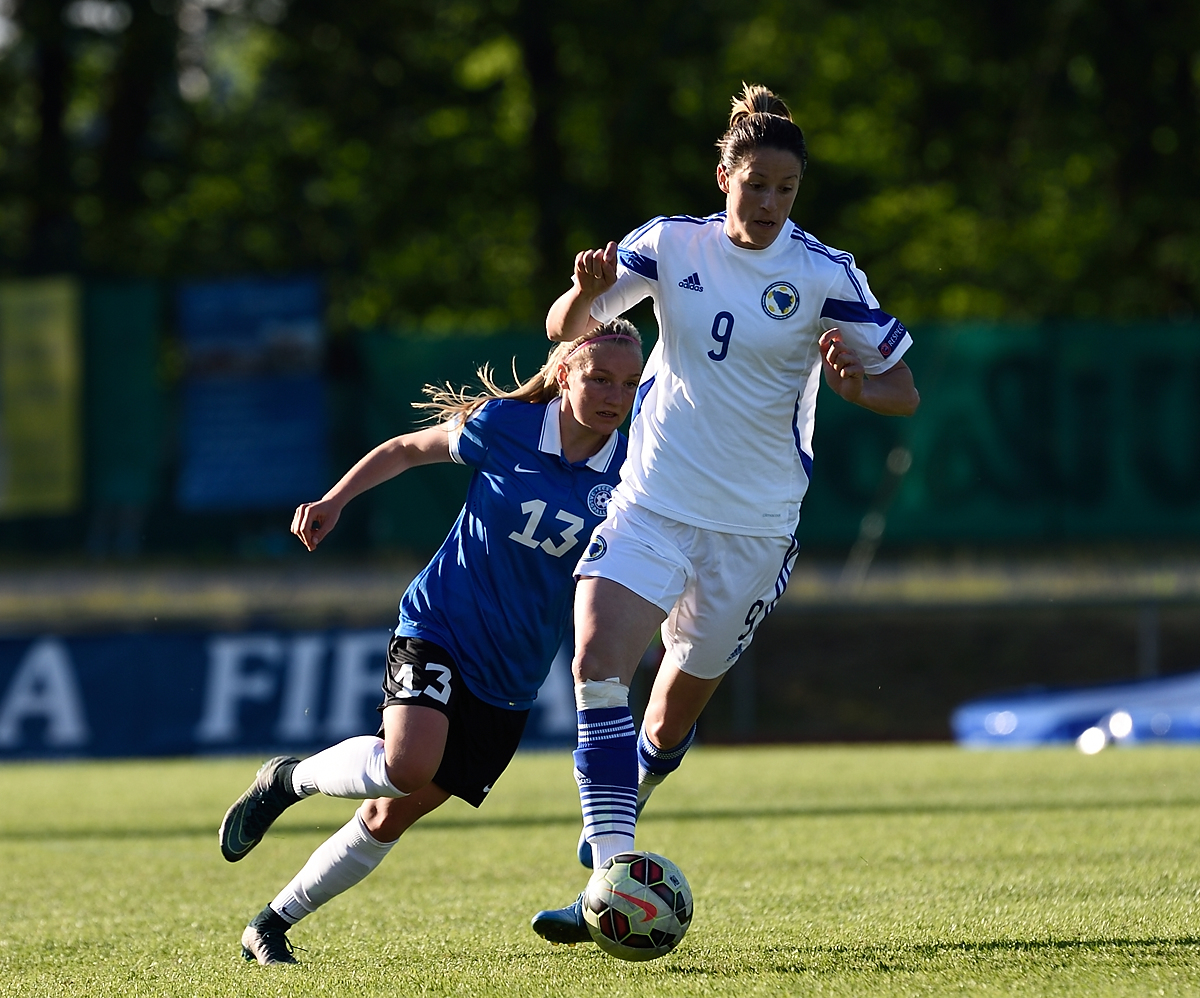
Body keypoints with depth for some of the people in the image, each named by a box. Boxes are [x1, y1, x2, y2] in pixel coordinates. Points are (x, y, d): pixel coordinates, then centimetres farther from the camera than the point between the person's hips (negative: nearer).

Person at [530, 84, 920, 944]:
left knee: (672, 719, 9)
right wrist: (586, 290, -22)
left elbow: (905, 392, -6)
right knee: (597, 662, -22)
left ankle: (616, 820, 41)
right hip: (650, 506, 1)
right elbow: (565, 330, 1)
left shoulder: (826, 276, -8)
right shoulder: (672, 245, -2)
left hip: (754, 526, -1)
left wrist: (860, 388, -28)